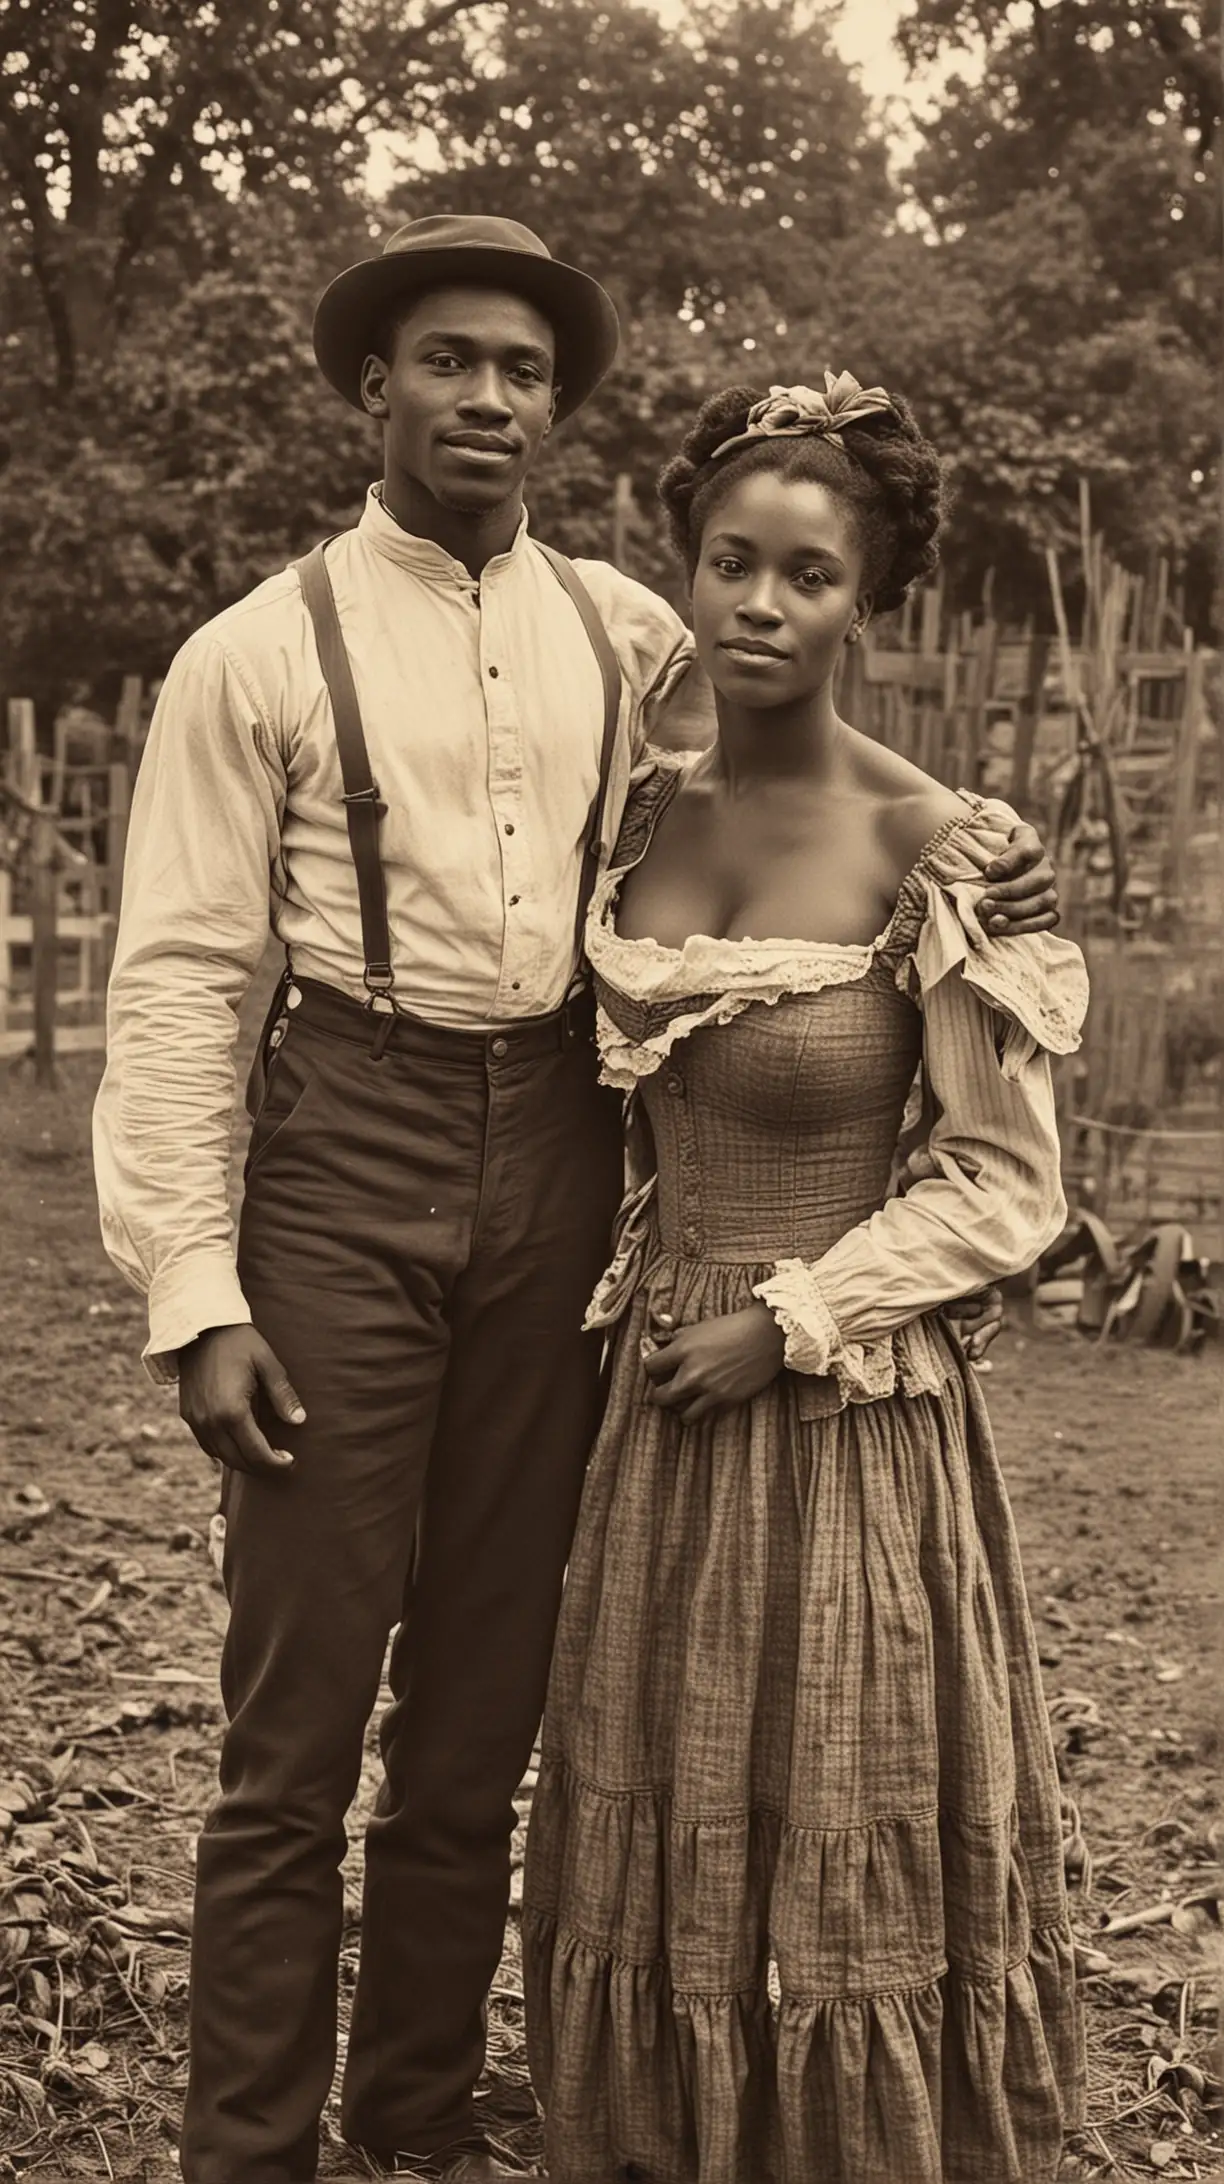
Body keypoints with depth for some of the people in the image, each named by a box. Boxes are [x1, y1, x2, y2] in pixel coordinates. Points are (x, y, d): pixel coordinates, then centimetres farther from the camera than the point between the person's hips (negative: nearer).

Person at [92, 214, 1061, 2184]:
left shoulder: (629, 637, 9)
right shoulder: (259, 655, -2)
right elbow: (178, 985, -5)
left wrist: (989, 856, 1)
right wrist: (196, 1295, -12)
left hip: (558, 1166, 4)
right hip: (348, 1157, -3)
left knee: (486, 1705, 12)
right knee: (297, 1721, -2)